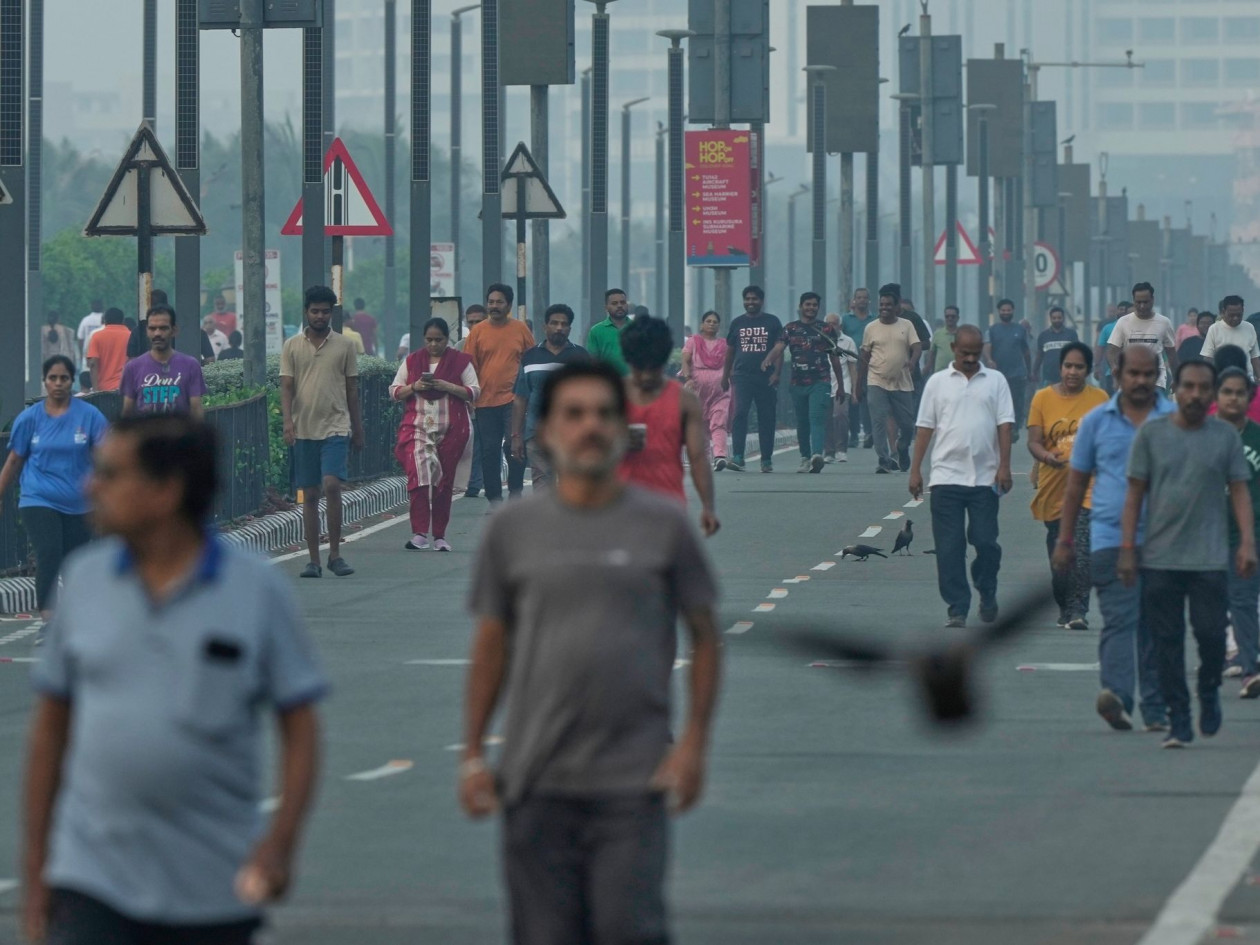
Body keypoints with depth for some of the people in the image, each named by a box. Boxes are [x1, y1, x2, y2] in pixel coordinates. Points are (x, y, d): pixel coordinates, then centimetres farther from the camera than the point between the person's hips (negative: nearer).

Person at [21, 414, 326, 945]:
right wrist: (33, 863, 7)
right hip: (93, 879, 1)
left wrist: (282, 840, -14)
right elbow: (51, 722, 8)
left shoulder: (257, 591, -3)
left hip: (214, 891, -1)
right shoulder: (86, 578, 3)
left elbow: (300, 725, -1)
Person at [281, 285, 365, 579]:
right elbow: (286, 387, 1)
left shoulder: (344, 345, 5)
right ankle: (313, 560, 9)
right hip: (304, 430, 1)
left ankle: (335, 554, -7)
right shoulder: (292, 346, 6)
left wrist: (357, 428, 11)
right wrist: (288, 421, -13)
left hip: (336, 427, -1)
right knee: (309, 495, 4)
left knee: (332, 485, -17)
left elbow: (352, 388, 10)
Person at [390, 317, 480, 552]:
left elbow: (474, 391, 1)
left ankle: (440, 536, 14)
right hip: (417, 426, 0)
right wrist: (414, 387, -8)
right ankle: (419, 534, -23)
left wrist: (448, 387, -13)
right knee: (418, 474, -18)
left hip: (450, 429, 0)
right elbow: (394, 391, 11)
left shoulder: (460, 361, 6)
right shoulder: (412, 361, 10)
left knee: (444, 482, 5)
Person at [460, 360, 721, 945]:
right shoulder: (513, 529, 8)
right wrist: (472, 755, 7)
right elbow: (491, 645, 12)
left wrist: (693, 742, -3)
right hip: (538, 781, 2)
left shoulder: (663, 525, 4)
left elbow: (705, 638, 7)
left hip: (632, 780, -2)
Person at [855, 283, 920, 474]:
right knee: (879, 422, -12)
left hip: (902, 383, 1)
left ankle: (903, 450, 35)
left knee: (907, 423, 7)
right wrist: (859, 385, 11)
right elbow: (864, 358, 11)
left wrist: (910, 364, -25)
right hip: (877, 382, -1)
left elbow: (916, 349, -3)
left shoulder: (906, 326, 5)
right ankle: (884, 460, -11)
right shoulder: (871, 328, 6)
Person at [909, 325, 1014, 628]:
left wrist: (1004, 466, -6)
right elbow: (925, 427, 8)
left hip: (985, 477, 0)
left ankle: (987, 594, 23)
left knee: (986, 541, -1)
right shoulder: (938, 382, 8)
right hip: (946, 475, 0)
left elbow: (1005, 424, 3)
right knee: (949, 546, -2)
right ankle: (957, 608, 3)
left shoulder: (995, 381, 8)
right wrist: (915, 469, 4)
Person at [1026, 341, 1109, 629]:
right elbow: (1034, 441, -2)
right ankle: (1065, 608, 25)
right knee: (1058, 554, 11)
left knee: (1081, 551, -16)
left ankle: (1078, 611, -17)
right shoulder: (1043, 398, 4)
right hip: (1053, 487, 2)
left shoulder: (1099, 399, 3)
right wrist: (1048, 457, -23)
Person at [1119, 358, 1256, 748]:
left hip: (1210, 558, 0)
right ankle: (1179, 720, 6)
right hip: (1160, 558, 0)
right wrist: (1127, 548, 1)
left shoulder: (1226, 436, 5)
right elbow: (1135, 493, 6)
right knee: (1168, 641, 0)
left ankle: (1209, 694, 24)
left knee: (1211, 635, -5)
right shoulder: (1151, 434, 4)